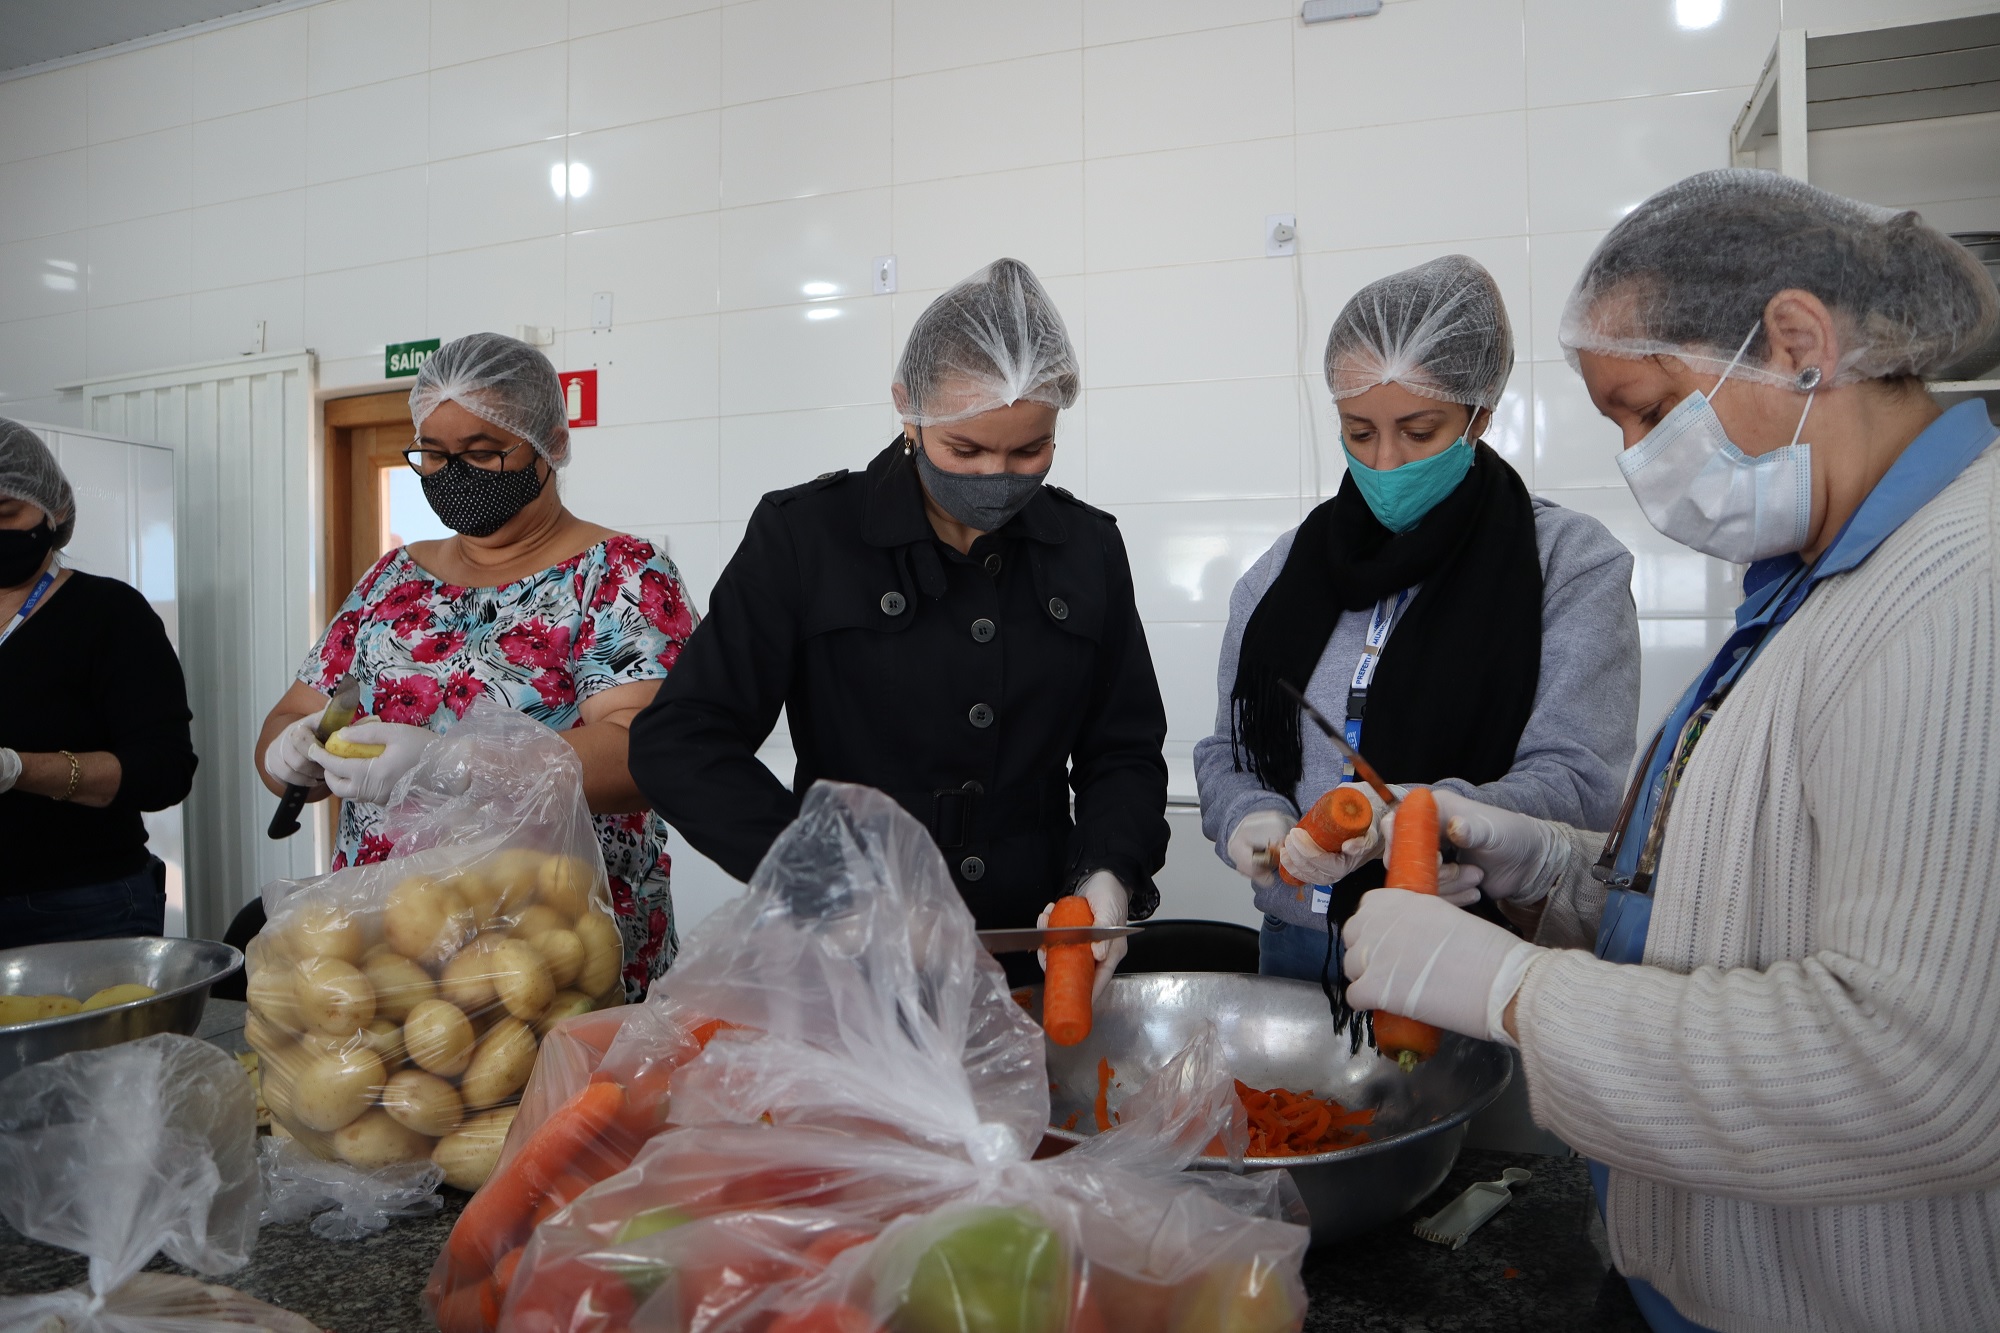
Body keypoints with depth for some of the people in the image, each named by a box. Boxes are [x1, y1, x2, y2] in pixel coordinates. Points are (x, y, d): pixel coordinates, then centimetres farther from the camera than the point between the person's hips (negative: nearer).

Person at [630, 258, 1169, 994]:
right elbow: (677, 744, -9)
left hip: (1039, 956, 2)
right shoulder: (804, 535, -6)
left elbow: (1124, 751, 9)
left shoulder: (1088, 547, 4)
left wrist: (1109, 875, -10)